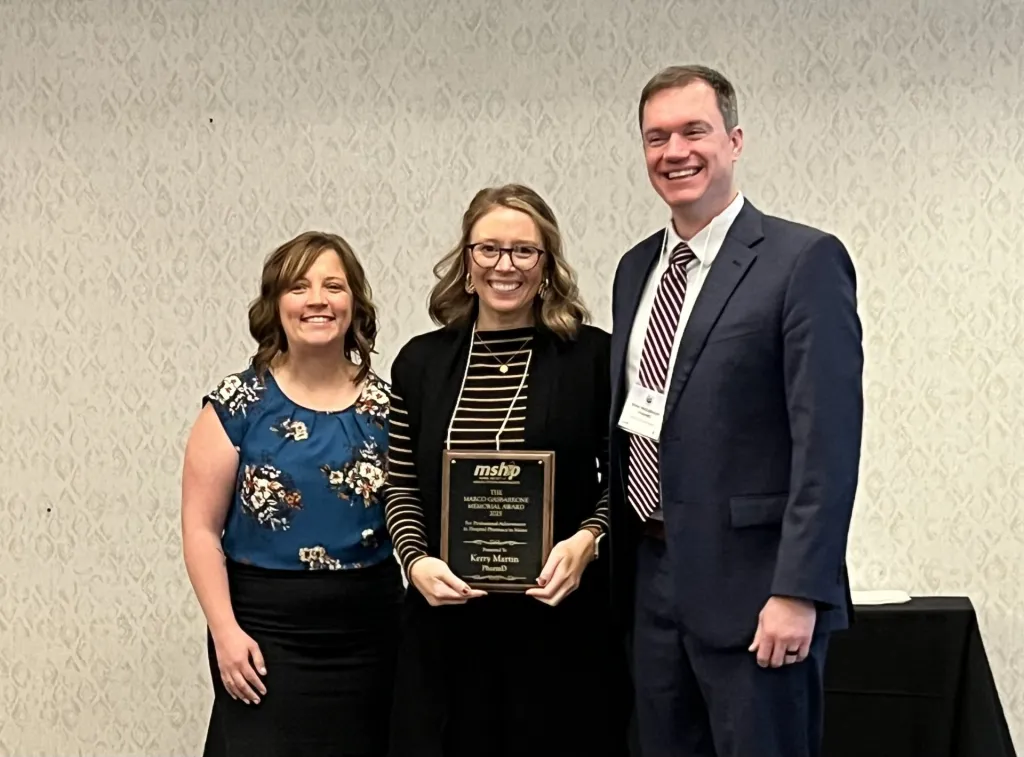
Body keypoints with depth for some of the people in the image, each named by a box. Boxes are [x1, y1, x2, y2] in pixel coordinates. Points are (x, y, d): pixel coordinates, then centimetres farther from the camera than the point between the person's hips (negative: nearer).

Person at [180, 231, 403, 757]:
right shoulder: (238, 405, -4)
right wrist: (226, 631, -12)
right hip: (265, 626, -2)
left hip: (371, 626, 3)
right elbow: (201, 528, -5)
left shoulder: (384, 404, 3)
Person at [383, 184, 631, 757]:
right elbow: (402, 486, 9)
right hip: (447, 618, 2)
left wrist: (587, 541, -16)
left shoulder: (593, 354, -1)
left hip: (561, 614, -2)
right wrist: (416, 560, -7)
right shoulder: (420, 361, 7)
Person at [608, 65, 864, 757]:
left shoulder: (805, 260, -9)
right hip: (652, 582, 7)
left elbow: (828, 441, -15)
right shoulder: (636, 268, 13)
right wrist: (622, 566, 14)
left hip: (750, 587, -7)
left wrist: (798, 593, -19)